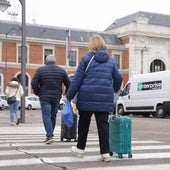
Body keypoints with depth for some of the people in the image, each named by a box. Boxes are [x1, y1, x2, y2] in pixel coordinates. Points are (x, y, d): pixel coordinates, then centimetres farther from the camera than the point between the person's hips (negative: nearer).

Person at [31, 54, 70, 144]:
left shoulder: (40, 70, -2)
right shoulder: (62, 71, 4)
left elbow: (34, 83, -8)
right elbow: (68, 84, 4)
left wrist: (37, 93, 7)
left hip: (45, 97, -3)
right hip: (56, 97, 3)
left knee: (46, 115, -3)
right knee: (53, 116, 14)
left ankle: (49, 135, -16)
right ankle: (50, 134, 21)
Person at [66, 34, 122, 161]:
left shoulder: (87, 58, 1)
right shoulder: (110, 60, 12)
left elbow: (77, 79, -4)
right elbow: (118, 78, 18)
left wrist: (69, 96, 0)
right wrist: (115, 89, 39)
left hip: (87, 97, -2)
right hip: (105, 98, 2)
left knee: (84, 123, 13)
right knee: (103, 124, 3)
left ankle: (80, 148, 25)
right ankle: (105, 153, -1)